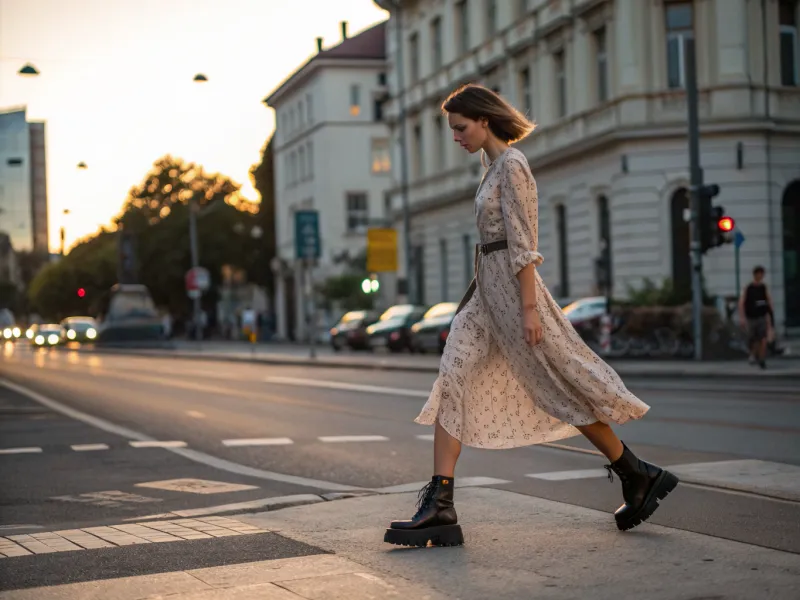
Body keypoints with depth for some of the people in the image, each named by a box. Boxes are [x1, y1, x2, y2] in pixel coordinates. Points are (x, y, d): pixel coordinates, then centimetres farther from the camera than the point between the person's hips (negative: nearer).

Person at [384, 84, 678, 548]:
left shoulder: (511, 165, -12)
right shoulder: (494, 165, 17)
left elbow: (523, 243, -17)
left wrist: (529, 308, -20)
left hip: (513, 284, -10)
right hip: (488, 289, 10)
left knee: (563, 389, -1)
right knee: (453, 385, -2)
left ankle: (639, 478, 14)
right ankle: (440, 506, -7)